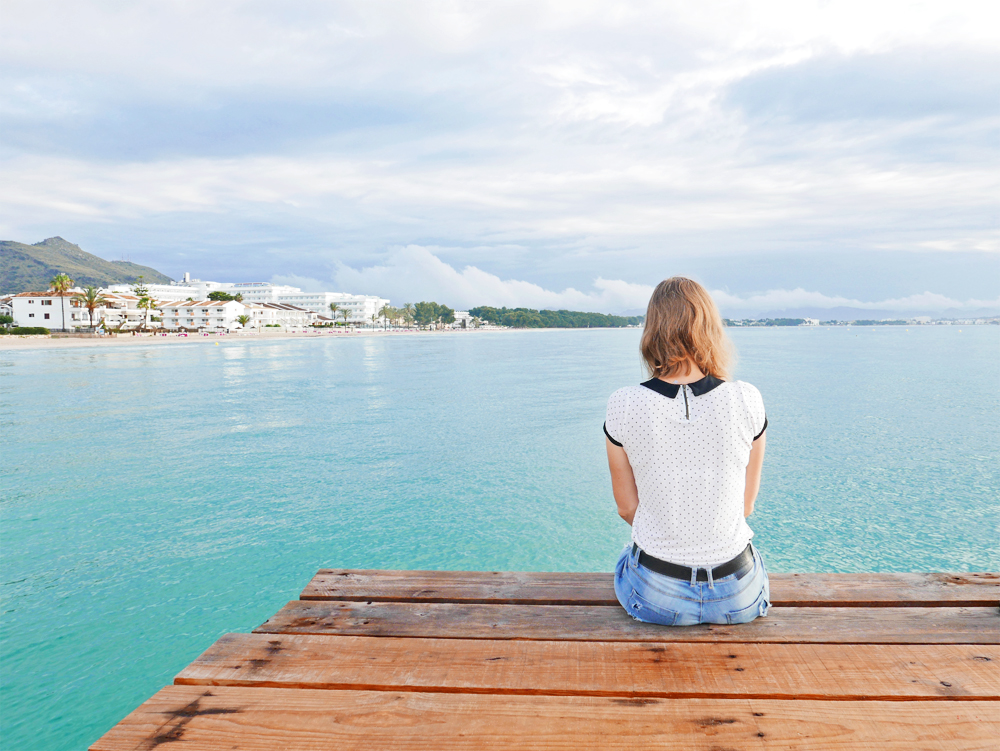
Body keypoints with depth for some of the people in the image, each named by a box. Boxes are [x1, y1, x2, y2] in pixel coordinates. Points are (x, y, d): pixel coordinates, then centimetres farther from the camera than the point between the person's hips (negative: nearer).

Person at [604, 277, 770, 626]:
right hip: (737, 597, 2)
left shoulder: (623, 405, -16)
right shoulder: (747, 400, -14)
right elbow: (746, 504, -1)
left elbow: (627, 508, -4)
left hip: (656, 596, -1)